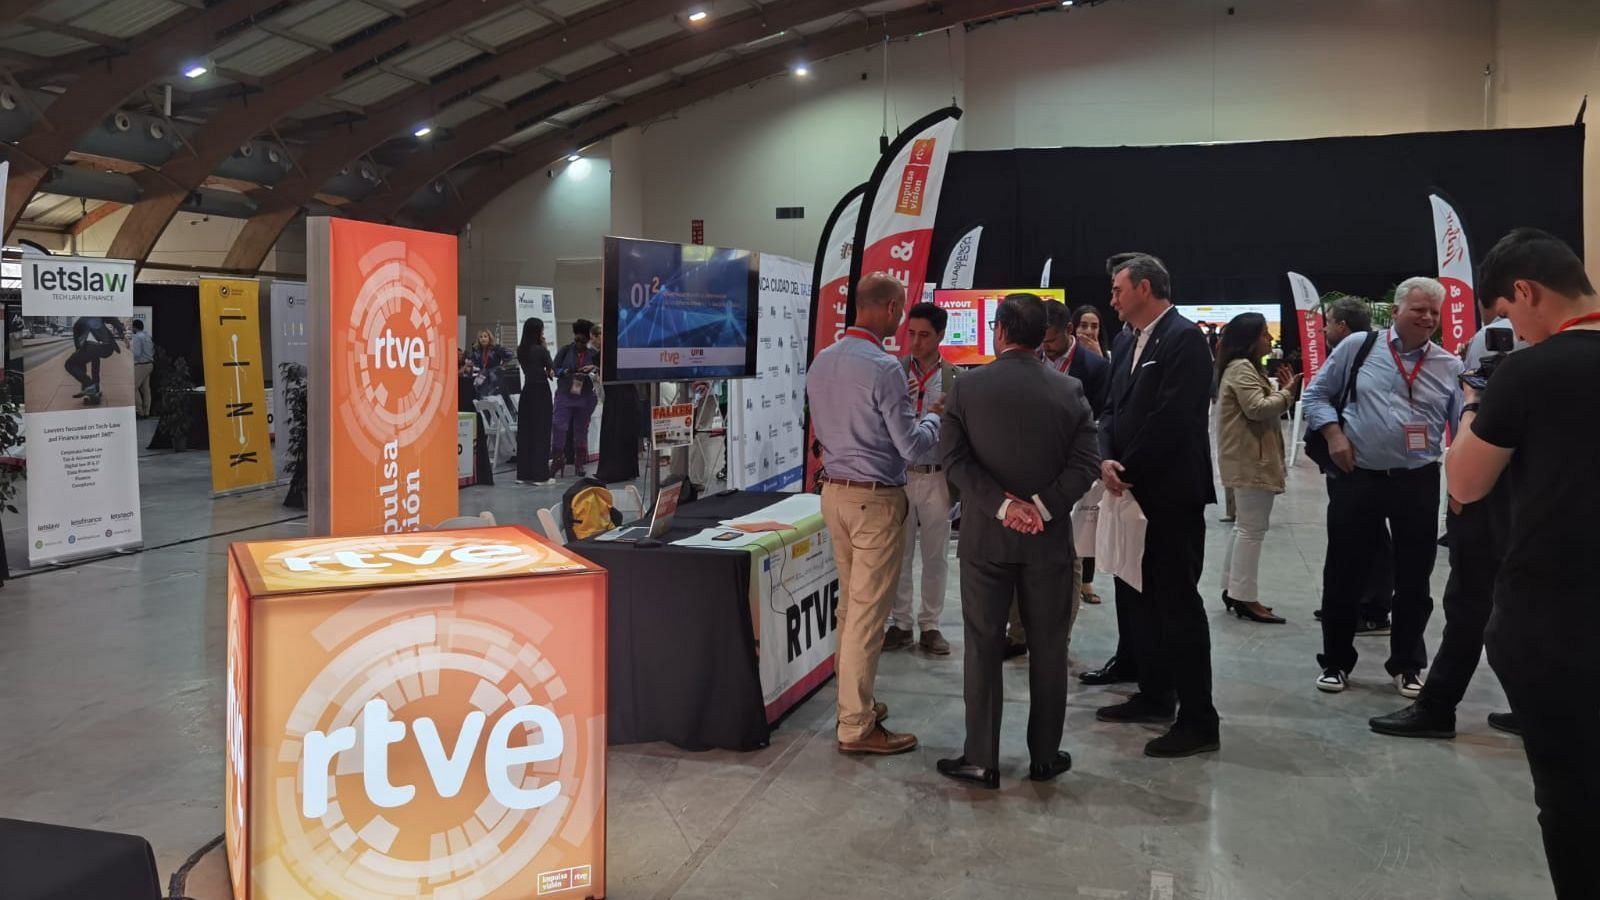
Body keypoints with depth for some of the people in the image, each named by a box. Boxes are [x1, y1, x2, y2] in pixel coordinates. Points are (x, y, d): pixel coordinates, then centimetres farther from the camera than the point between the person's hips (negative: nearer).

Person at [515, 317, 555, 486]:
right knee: (541, 433, -2)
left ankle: (523, 473, 12)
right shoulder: (541, 350, -13)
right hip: (541, 392, -6)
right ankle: (539, 474, -1)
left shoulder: (521, 350, 6)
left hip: (527, 391, 7)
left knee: (524, 432, 8)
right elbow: (553, 369, -5)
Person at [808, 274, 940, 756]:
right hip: (875, 499, -8)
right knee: (868, 612, -2)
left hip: (834, 491, 8)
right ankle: (857, 726, 5)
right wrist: (934, 417, 5)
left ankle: (853, 701, 27)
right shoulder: (882, 368, -18)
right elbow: (912, 445, -16)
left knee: (850, 604, 17)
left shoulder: (822, 362, 6)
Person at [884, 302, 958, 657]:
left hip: (936, 477, -1)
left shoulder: (955, 378, -1)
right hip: (898, 474, 1)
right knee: (899, 554, 8)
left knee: (935, 556, 9)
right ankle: (900, 623, 20)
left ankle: (930, 625, 21)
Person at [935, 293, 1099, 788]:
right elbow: (1085, 463, -8)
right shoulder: (1070, 390, -1)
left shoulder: (967, 387, -4)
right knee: (1049, 646, 12)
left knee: (983, 646, 7)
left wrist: (1002, 505, -14)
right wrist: (1041, 507, -13)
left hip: (985, 535, -1)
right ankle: (1045, 756, 20)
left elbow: (955, 458, -10)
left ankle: (981, 759, 12)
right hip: (1049, 537, 1)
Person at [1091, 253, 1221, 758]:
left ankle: (1198, 720, 3)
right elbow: (1113, 410, 11)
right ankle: (1154, 696, 29)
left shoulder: (1184, 338, -12)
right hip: (1132, 491, 9)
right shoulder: (1126, 343, 14)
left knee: (1178, 603, -5)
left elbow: (1172, 417, -20)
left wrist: (1129, 470, -13)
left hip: (1171, 494, -9)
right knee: (1137, 598, 16)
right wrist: (1107, 460, -7)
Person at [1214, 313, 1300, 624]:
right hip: (1251, 460, -11)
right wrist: (1286, 393, -11)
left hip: (1251, 459, 11)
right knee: (1253, 527, -8)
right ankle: (1245, 598, -5)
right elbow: (1257, 409, -23)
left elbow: (1263, 407, 20)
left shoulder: (1248, 367, 19)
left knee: (1245, 525, 16)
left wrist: (1282, 391, 7)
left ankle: (1233, 590, 21)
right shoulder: (1241, 368, -15)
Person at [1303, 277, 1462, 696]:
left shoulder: (1450, 367, 4)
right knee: (1343, 574, 6)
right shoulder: (1358, 348, 0)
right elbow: (1317, 394, 6)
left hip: (1417, 483, 1)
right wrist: (1334, 434, -8)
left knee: (1413, 578, 9)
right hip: (1357, 478, -1)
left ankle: (1407, 666, 27)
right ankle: (1336, 661, 23)